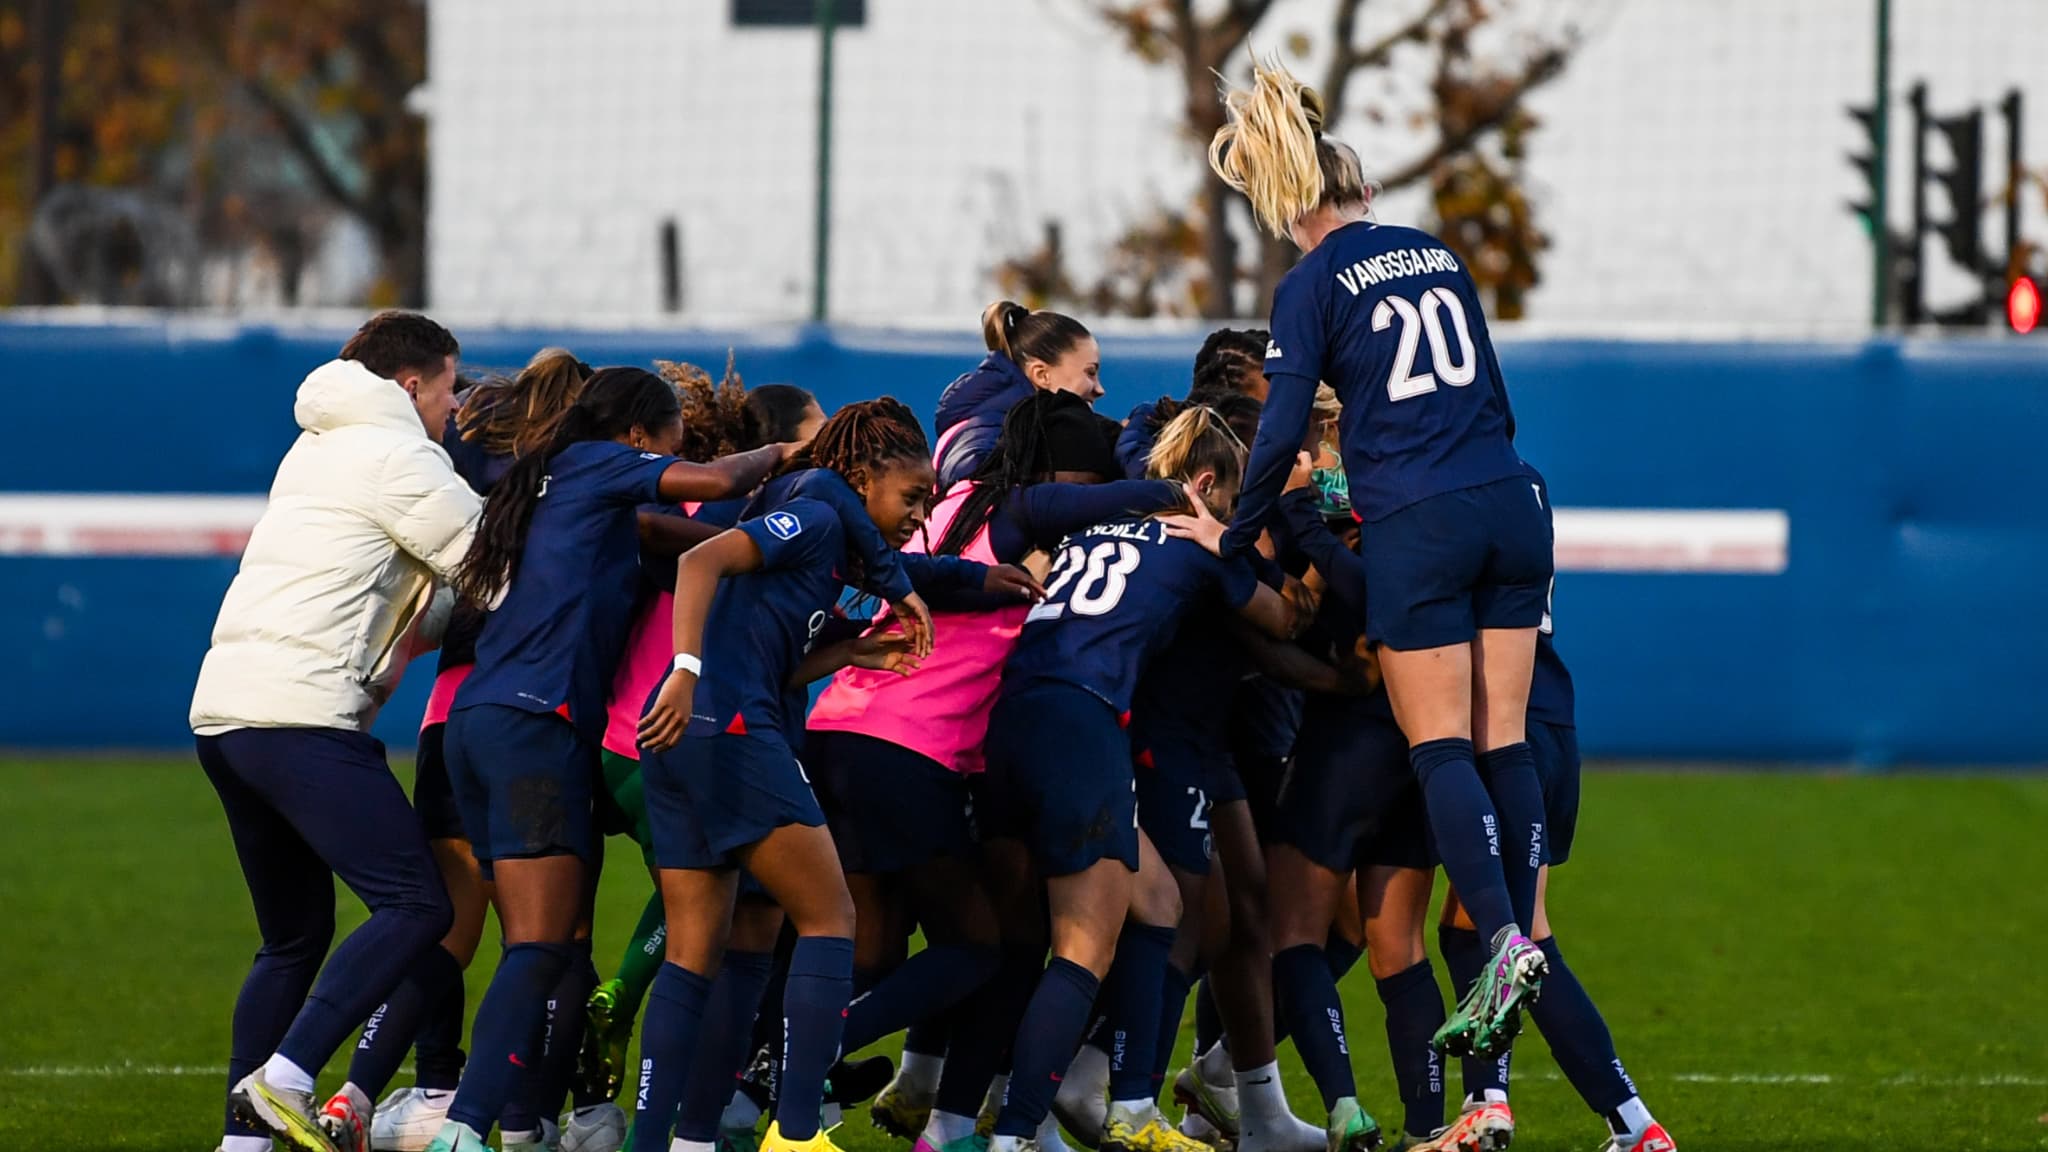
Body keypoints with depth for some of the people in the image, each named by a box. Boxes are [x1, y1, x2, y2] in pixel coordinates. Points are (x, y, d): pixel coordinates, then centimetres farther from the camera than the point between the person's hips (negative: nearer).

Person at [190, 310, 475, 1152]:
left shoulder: (317, 451, 24)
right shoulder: (397, 460, -3)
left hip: (222, 710, 10)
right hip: (300, 714, -10)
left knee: (296, 935, 17)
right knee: (415, 905, -13)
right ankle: (284, 1080, -24)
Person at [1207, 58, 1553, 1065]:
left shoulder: (1312, 287, -3)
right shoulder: (1439, 258, 15)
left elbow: (1280, 437, -7)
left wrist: (1233, 542, 4)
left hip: (1418, 528, -5)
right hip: (1509, 507, 5)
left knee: (1440, 747, -3)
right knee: (1503, 739, 6)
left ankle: (1502, 942, -17)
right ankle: (1525, 933, 1)